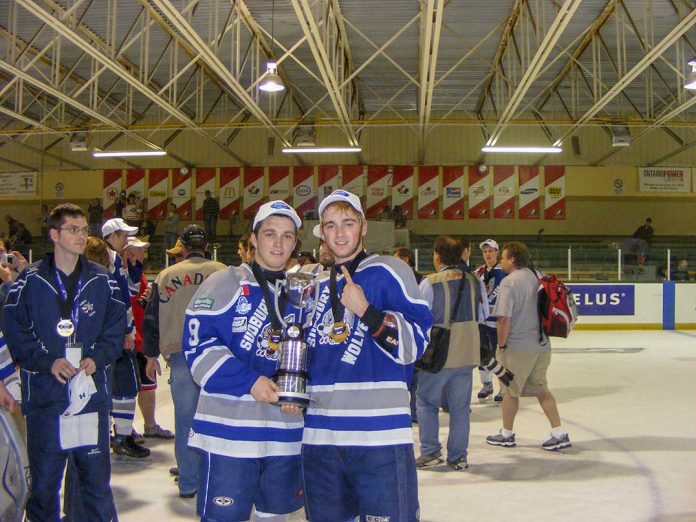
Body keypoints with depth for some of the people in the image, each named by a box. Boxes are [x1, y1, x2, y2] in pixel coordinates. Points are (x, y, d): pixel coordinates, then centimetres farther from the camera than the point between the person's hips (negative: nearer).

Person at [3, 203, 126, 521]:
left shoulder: (101, 281, 6)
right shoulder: (30, 281, 0)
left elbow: (116, 327, 6)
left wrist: (97, 358, -10)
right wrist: (49, 362, -14)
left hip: (92, 392, 1)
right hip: (44, 395, -1)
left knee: (96, 475, 8)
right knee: (43, 479, 9)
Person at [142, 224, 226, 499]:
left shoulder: (167, 275, 7)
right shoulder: (221, 272, 1)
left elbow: (152, 317, 10)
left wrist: (151, 355, 19)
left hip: (179, 355, 1)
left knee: (185, 421, 6)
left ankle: (188, 484, 11)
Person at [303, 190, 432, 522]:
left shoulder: (387, 271, -2)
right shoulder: (316, 286, 16)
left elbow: (414, 344, -11)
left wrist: (365, 310, -22)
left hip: (378, 435, -6)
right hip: (320, 435, 6)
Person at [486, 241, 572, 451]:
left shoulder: (509, 282, -16)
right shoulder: (538, 278, 6)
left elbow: (504, 318, -20)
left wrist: (501, 345, -8)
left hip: (518, 347, -7)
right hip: (542, 344, 7)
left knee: (510, 390, 9)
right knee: (541, 389, 15)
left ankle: (507, 434, 22)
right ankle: (559, 434, 11)